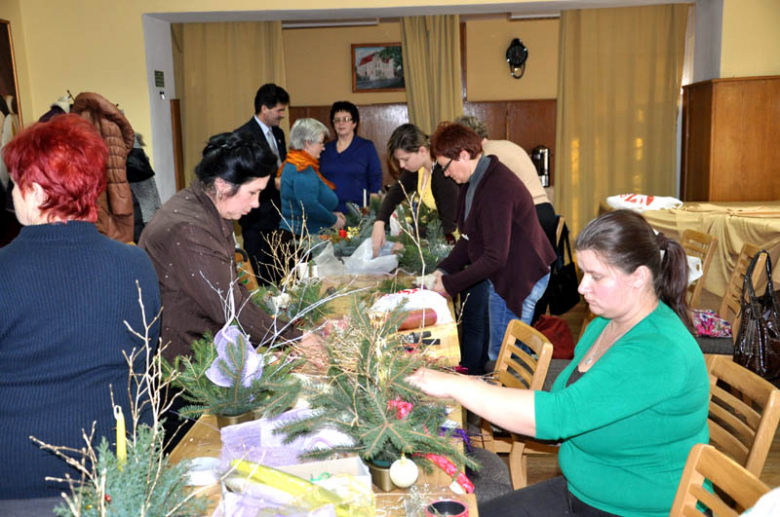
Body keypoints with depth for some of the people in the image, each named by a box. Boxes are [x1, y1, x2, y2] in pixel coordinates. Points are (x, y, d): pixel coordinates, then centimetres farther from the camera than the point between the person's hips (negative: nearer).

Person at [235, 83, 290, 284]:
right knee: (261, 280, -1)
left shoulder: (278, 133, 14)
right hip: (258, 221, -7)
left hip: (279, 216, 7)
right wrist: (275, 184, -20)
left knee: (279, 276, 11)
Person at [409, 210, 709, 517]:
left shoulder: (659, 353, -28)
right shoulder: (606, 322, 2)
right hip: (580, 490, 8)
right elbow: (564, 398, 11)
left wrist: (454, 386, -30)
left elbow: (558, 414, -34)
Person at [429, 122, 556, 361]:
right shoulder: (475, 181, 7)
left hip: (519, 278, -10)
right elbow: (469, 237, 13)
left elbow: (495, 257, -27)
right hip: (504, 276, 10)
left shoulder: (496, 189, -26)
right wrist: (443, 269, 1)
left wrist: (449, 285, -19)